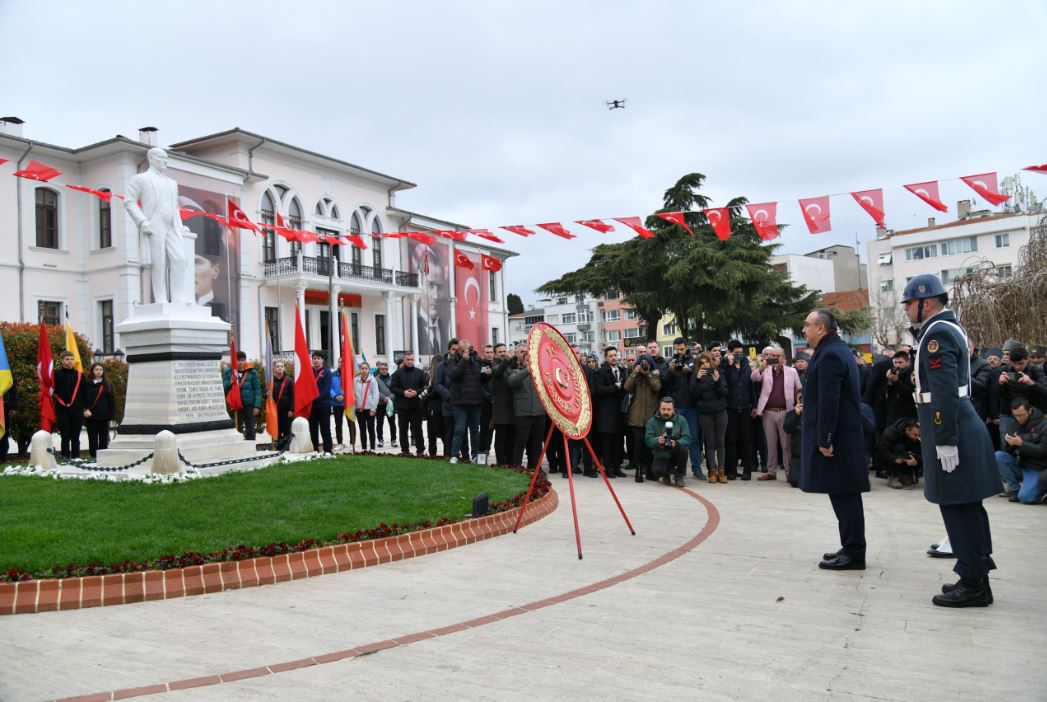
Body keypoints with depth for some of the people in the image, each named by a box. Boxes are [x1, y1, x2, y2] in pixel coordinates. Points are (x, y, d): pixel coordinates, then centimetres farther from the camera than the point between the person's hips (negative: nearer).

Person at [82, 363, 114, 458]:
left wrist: (111, 414, -2)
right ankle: (93, 457, 7)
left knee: (104, 438, 4)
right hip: (91, 417, 0)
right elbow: (84, 400, 1)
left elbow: (111, 401, 4)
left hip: (103, 416, 1)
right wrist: (85, 410, -13)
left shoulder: (107, 385, 6)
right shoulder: (87, 385, 4)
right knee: (92, 438, 3)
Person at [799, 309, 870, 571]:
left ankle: (853, 553, 1)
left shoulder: (830, 354, -16)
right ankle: (852, 549, 21)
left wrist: (825, 440, -20)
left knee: (843, 495, -4)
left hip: (836, 438, -10)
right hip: (843, 435, 10)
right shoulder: (838, 350, 16)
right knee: (845, 495, 14)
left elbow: (828, 401, -22)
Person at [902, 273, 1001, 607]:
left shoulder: (937, 334, -16)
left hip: (951, 433, -10)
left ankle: (972, 585, 4)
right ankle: (976, 576, 24)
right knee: (967, 507, 15)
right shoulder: (948, 328, 15)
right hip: (963, 428, 10)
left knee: (958, 508, -3)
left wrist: (945, 442, -22)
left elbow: (945, 393, -22)